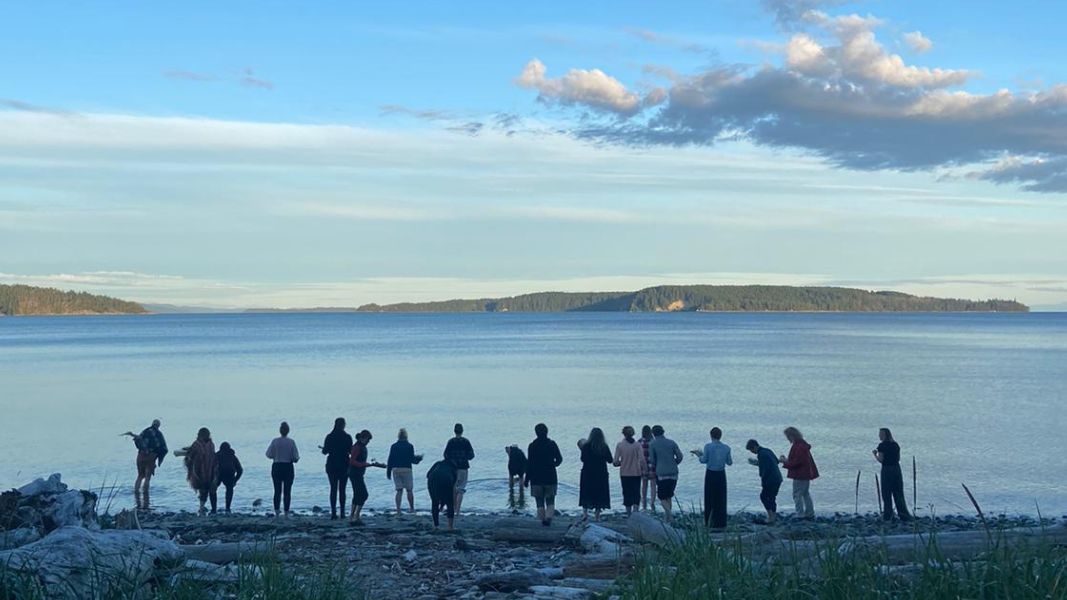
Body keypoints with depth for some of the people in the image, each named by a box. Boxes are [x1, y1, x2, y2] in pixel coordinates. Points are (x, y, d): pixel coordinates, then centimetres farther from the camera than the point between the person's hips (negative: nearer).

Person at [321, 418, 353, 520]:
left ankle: (333, 512, -3)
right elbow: (351, 451, -5)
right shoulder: (347, 437, -6)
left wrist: (323, 448, 20)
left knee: (333, 488, 4)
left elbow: (325, 451, -2)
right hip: (344, 465, -1)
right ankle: (342, 512, 2)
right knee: (342, 489, 5)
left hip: (332, 465, 1)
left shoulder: (329, 437, -2)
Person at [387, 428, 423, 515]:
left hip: (396, 470, 3)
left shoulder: (393, 446, 5)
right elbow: (412, 459, -4)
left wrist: (388, 472, 10)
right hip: (406, 469, -3)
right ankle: (411, 508, 16)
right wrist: (419, 458, 17)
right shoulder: (409, 446, -4)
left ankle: (398, 509, -2)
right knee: (409, 490, 9)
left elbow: (390, 460, 4)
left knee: (399, 490, 6)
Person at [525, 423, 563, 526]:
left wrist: (527, 479, -1)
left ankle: (543, 519, 7)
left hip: (536, 479, -1)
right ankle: (549, 517, -13)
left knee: (540, 502, 8)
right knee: (550, 501, 8)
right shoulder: (552, 444, -2)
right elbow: (559, 459, 4)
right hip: (550, 478, 1)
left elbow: (529, 464, -6)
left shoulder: (532, 446, -6)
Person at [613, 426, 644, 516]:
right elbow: (642, 460, -11)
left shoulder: (619, 445, -6)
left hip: (624, 473, 0)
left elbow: (616, 462, -7)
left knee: (627, 494, 11)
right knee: (636, 493, 7)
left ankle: (629, 514, 14)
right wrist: (643, 470, 3)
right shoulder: (637, 445, -6)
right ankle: (635, 511, -8)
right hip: (636, 473, 0)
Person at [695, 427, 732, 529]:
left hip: (710, 474, -2)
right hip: (721, 474, 2)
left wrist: (700, 455, 11)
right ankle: (721, 523, 10)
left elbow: (704, 460, -8)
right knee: (721, 499, 10)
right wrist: (730, 458, 26)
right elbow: (729, 462, 4)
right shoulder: (726, 448, -2)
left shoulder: (708, 446, -11)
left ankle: (709, 522, 8)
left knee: (710, 499, 9)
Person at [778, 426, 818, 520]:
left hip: (800, 475, -11)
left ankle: (800, 515, -6)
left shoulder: (798, 447, -20)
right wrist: (787, 460, 11)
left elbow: (796, 462, -23)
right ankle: (810, 515, 23)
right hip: (806, 474, 11)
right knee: (806, 494, 17)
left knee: (797, 495, -5)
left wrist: (785, 462, -12)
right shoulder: (803, 444, 13)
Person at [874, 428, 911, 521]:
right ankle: (904, 515, 9)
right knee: (898, 494, 10)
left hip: (887, 470, -5)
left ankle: (887, 516, 6)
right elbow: (898, 458, 13)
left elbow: (880, 460, -13)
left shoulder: (882, 445, -10)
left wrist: (875, 454, 4)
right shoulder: (896, 444, 8)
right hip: (897, 469, 5)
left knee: (886, 494, 4)